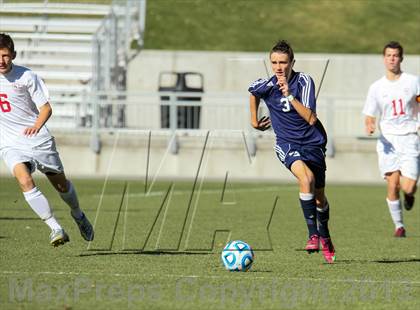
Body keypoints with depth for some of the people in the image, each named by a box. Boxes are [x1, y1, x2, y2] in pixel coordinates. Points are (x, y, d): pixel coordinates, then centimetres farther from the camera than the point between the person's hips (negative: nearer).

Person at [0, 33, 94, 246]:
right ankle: (55, 229, -22)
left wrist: (37, 125, -26)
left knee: (61, 184, 13)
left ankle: (78, 216, 44)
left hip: (38, 140, -1)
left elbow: (46, 108, -8)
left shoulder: (26, 77, -11)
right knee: (25, 181, -26)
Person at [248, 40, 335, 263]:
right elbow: (252, 92, 17)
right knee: (306, 179, -31)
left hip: (312, 142, 1)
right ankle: (313, 234, -26)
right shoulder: (266, 85, -10)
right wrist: (254, 120, 21)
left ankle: (325, 238, 39)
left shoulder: (304, 81, -15)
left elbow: (311, 119, -24)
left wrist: (290, 95, -30)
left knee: (319, 196, 12)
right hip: (286, 143, -1)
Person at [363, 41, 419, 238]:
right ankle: (399, 226, 8)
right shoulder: (376, 88, 6)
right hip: (388, 140, 1)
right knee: (392, 186, -10)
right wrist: (369, 126, -13)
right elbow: (369, 117, 10)